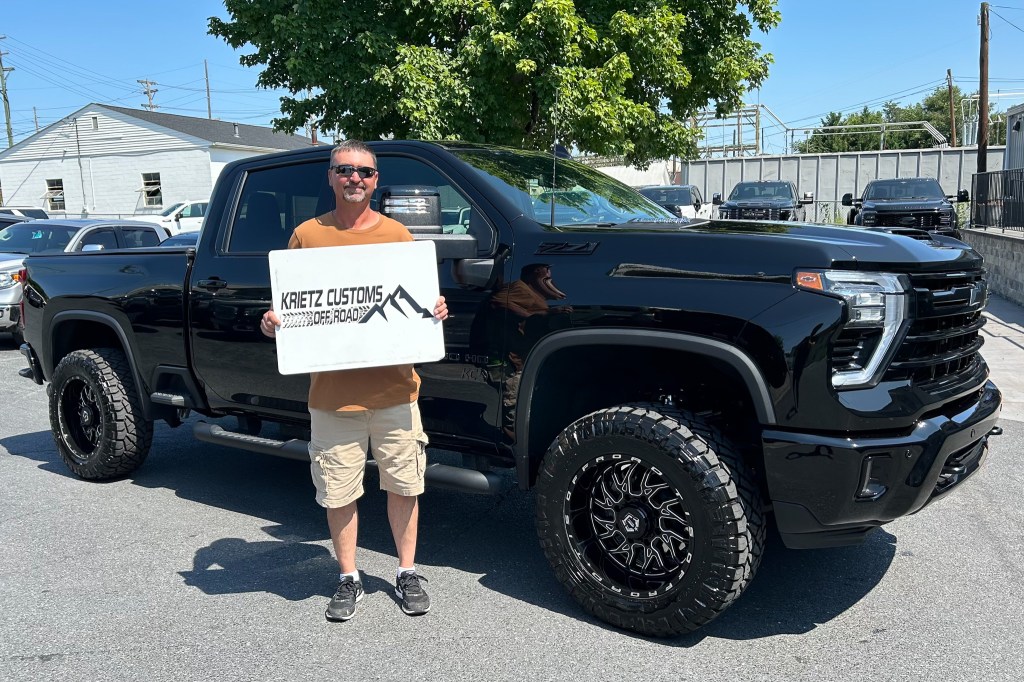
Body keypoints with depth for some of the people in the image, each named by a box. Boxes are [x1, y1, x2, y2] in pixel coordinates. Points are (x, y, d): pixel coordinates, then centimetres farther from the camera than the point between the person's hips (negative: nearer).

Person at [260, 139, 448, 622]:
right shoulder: (307, 235, 4)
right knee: (338, 492, 9)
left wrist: (436, 310, -10)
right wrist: (273, 323, -9)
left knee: (403, 486, 10)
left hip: (394, 388, 0)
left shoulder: (396, 234, 5)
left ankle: (407, 573, 29)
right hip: (332, 392, 0)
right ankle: (348, 579, 27)